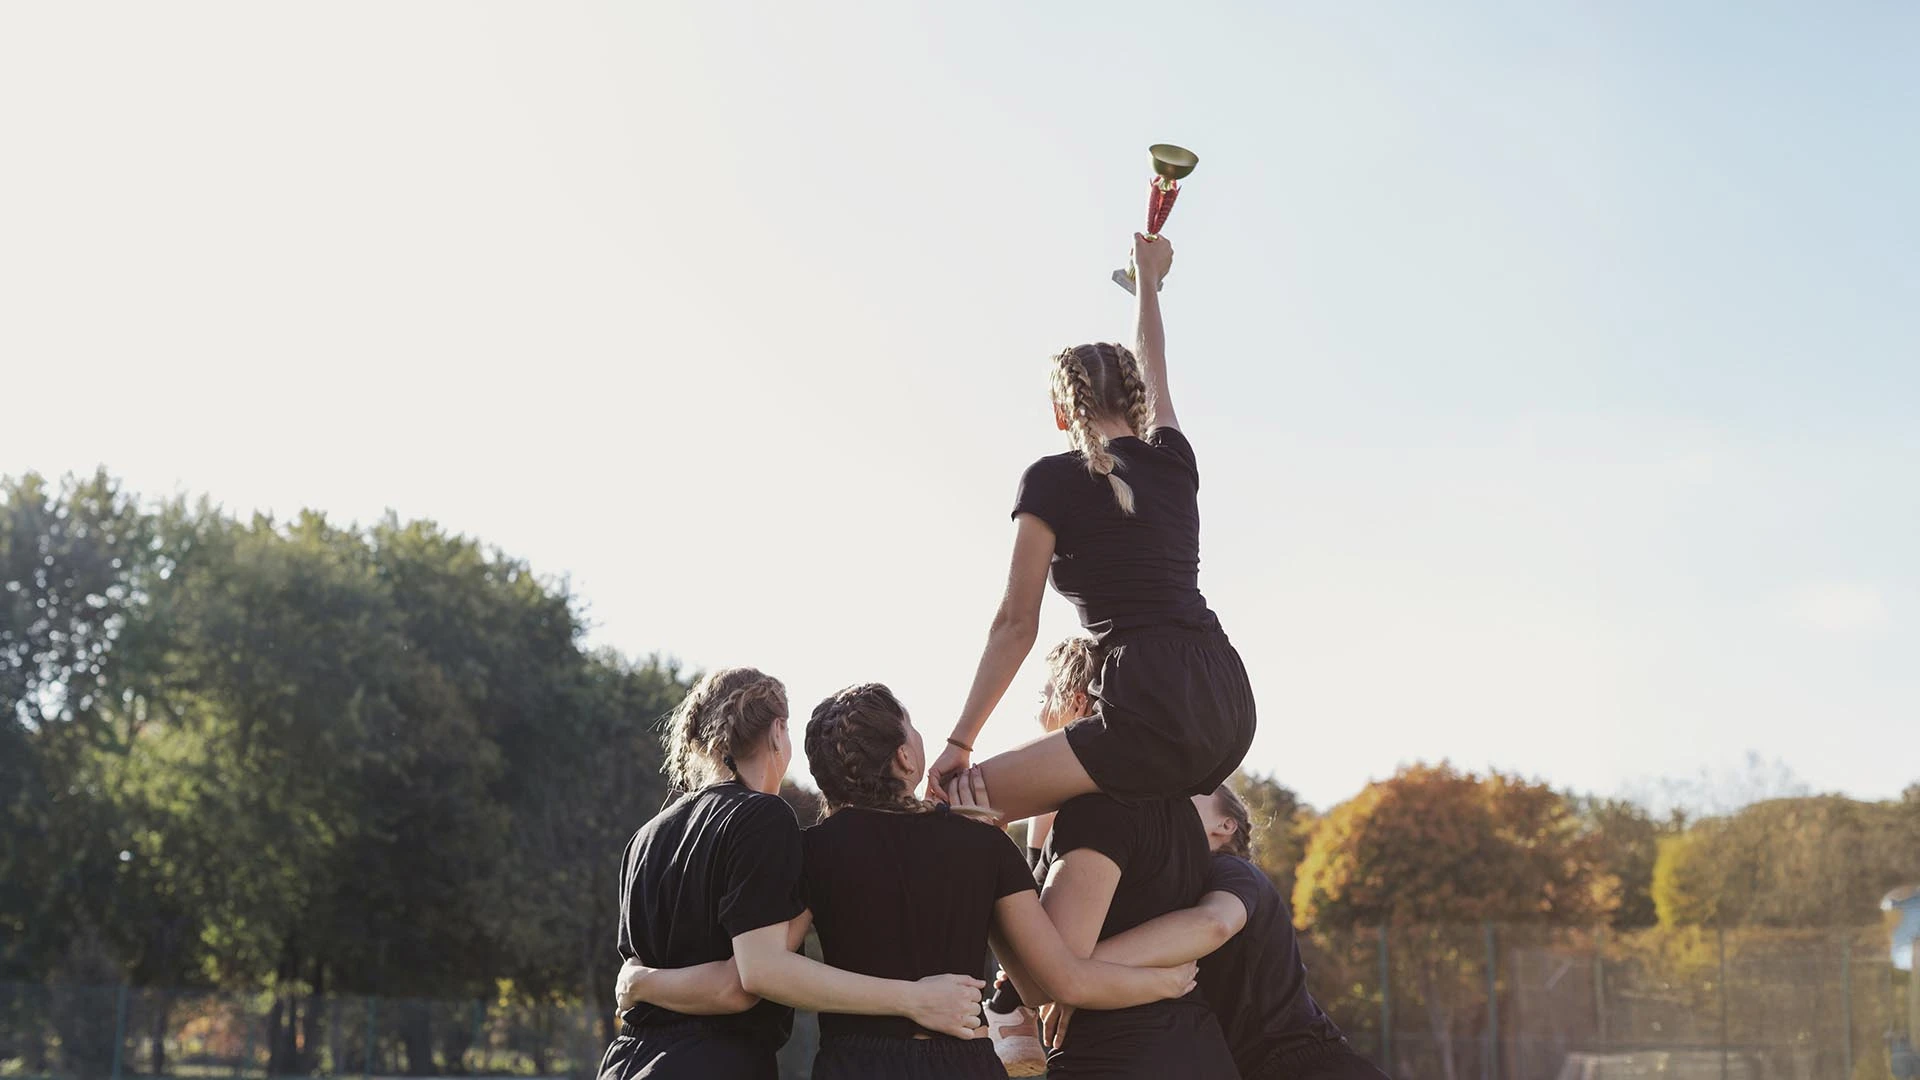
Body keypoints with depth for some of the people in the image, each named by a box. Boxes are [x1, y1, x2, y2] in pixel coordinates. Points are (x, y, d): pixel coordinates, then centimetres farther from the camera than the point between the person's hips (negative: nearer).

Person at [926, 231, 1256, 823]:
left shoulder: (1054, 480, 0)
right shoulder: (1173, 462, 15)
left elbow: (1015, 624, -1)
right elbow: (1153, 371, 36)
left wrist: (959, 742, 6)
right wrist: (1148, 275, 54)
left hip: (1158, 713, -7)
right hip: (1231, 708, 7)